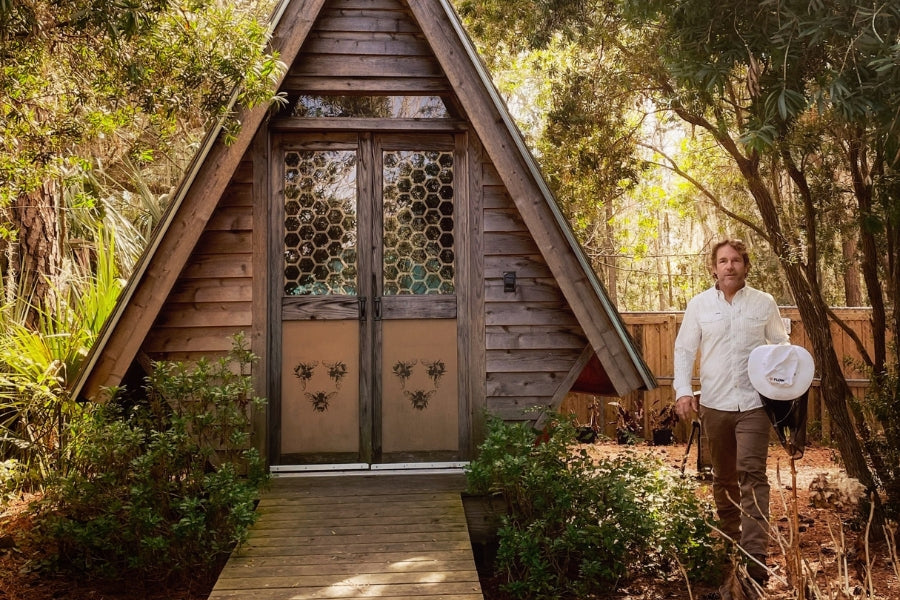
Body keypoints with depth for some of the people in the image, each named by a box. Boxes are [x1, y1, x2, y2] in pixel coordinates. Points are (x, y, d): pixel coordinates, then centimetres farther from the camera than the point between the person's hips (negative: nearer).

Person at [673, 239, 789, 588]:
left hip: (755, 402, -2)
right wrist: (683, 391, -8)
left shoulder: (765, 303, 3)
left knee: (752, 475, -10)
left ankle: (755, 558, -9)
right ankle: (729, 540, 33)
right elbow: (684, 349, 4)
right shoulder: (699, 304, 3)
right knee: (723, 477, 15)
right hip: (713, 403, 2)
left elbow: (781, 346, 10)